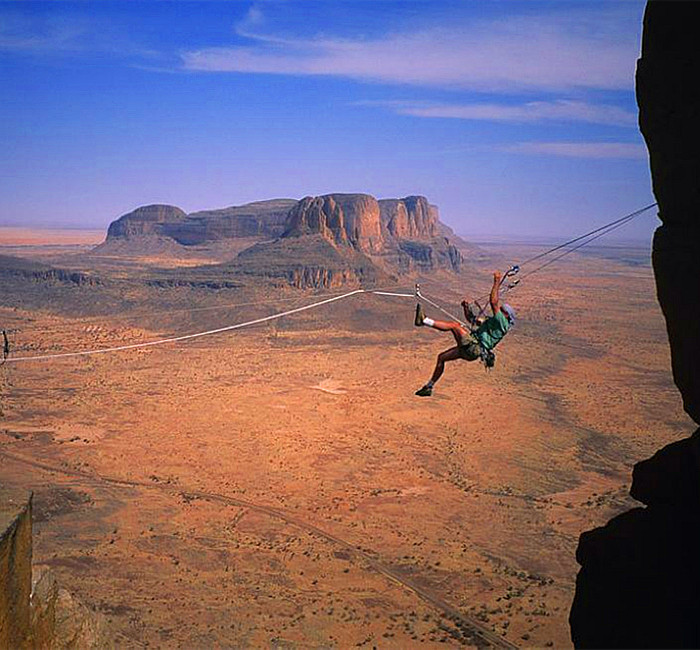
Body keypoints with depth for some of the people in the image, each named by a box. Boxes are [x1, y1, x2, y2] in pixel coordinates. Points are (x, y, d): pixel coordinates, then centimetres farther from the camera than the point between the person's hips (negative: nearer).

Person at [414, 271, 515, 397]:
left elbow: (493, 302, -16)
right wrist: (467, 308, 12)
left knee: (454, 324, -17)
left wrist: (497, 283, -13)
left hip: (474, 349, -10)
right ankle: (429, 387, 18)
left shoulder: (502, 323, -4)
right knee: (441, 357, 13)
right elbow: (472, 319, 30)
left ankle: (424, 321, -21)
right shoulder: (492, 322, 25)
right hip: (469, 349, 10)